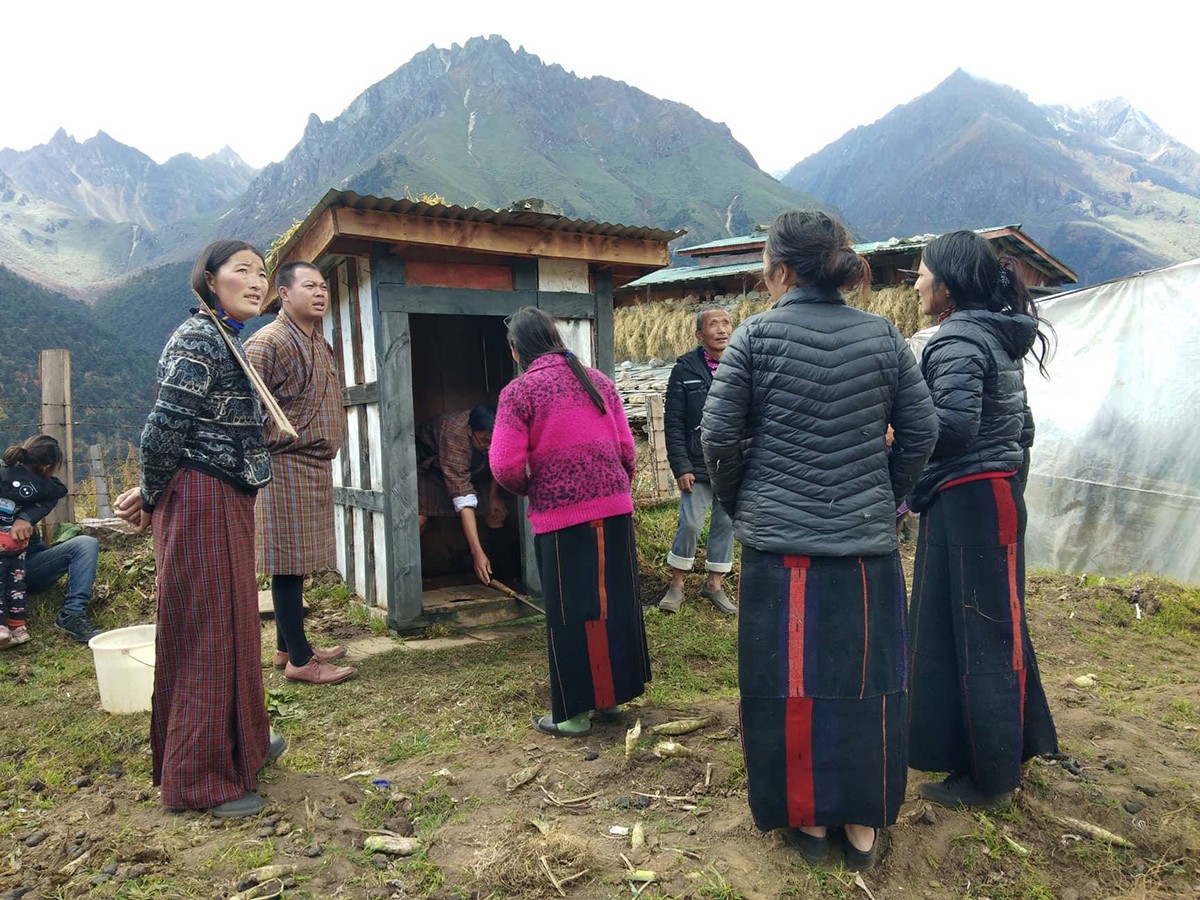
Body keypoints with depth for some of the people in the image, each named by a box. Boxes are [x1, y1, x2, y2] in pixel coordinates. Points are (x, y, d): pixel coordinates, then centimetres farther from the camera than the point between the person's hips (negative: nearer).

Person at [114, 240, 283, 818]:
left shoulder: (224, 341, 16)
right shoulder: (199, 339, -14)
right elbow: (165, 428, -17)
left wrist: (150, 494, 10)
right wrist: (152, 499, -5)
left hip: (224, 501, 10)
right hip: (202, 500, -9)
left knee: (231, 623, 18)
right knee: (208, 631, -1)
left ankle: (239, 743, 35)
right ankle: (203, 781, 12)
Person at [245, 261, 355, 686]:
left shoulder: (319, 343, 17)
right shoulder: (267, 342, -12)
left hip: (315, 467, 9)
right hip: (286, 467, -9)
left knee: (297, 563, 15)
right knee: (288, 563, -2)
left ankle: (287, 647, 26)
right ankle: (300, 660, 5)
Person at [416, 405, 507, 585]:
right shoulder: (454, 437, -43)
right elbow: (464, 500, -46)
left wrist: (493, 495, -14)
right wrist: (477, 552, -49)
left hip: (472, 467, 5)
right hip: (429, 464, -5)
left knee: (498, 513, -13)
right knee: (418, 519, -27)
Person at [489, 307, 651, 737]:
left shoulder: (519, 391, -6)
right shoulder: (597, 380, 9)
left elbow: (505, 466, -11)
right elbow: (626, 447, 8)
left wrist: (528, 489, 9)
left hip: (562, 513, -5)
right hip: (615, 507, 5)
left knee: (570, 612, 6)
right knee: (615, 601, 14)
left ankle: (575, 711, 16)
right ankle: (612, 695, 28)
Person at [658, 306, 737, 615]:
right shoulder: (685, 368, -5)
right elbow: (673, 422, -5)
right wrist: (681, 466, -10)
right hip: (698, 465, -3)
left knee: (726, 524, 11)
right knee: (690, 525, 0)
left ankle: (714, 585, 27)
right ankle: (676, 584, 20)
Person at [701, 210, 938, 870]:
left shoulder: (756, 335, -6)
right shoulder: (883, 336, 2)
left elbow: (719, 436, -7)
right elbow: (921, 433, 4)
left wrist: (738, 505, 9)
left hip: (779, 542, -2)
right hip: (867, 543, 3)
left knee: (789, 683, 12)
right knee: (866, 679, 14)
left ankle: (807, 820, 27)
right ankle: (862, 825, 28)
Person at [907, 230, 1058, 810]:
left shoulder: (958, 339, -17)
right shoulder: (1000, 335, 13)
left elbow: (954, 426, -27)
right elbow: (1020, 427, 18)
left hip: (966, 502, -10)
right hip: (1000, 494, 10)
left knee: (968, 633, 0)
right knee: (997, 626, 18)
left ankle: (985, 778, 14)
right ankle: (1010, 751, 34)